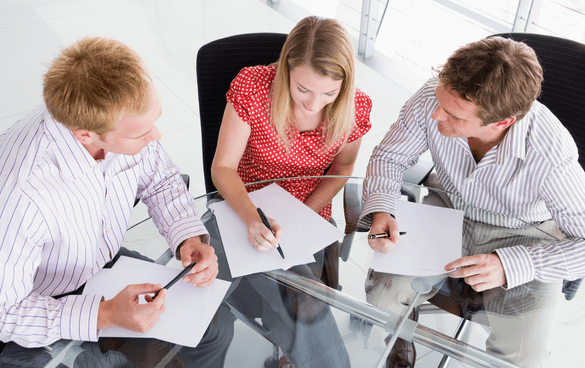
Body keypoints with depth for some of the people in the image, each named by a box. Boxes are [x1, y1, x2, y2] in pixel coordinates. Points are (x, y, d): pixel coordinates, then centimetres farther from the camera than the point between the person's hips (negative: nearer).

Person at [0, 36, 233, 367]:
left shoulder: (127, 118, -22)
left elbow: (160, 180, -1)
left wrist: (191, 238, -16)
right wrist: (103, 315, -36)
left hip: (111, 264, 5)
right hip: (48, 307, -5)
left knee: (216, 327, 2)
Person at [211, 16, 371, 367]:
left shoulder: (355, 109, -17)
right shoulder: (251, 87, -23)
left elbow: (342, 166, 3)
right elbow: (223, 168, -16)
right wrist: (253, 218, -34)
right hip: (246, 206, -1)